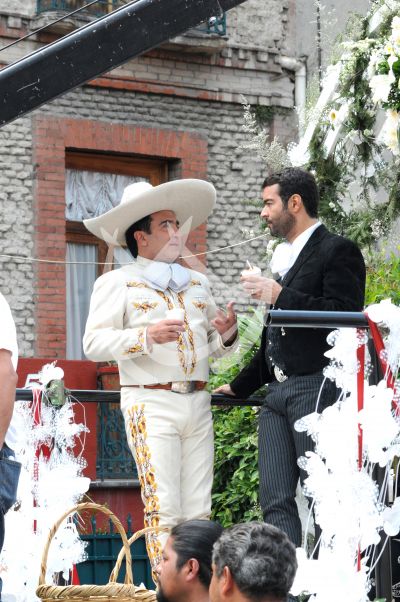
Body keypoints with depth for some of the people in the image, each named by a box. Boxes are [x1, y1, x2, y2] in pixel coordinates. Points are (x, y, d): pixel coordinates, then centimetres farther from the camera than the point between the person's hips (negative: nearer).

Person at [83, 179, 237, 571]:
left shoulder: (198, 283, 21)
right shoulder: (117, 282, 3)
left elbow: (213, 347, 24)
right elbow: (94, 343, -7)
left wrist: (227, 334, 0)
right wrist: (147, 336, -20)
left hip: (197, 403, 5)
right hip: (151, 404, -5)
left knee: (199, 511, 3)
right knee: (164, 509, -10)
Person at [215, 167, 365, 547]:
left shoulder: (338, 251, -2)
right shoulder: (283, 258, 24)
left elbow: (345, 316, -16)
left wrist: (281, 296, -16)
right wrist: (240, 386, 30)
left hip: (316, 387, -9)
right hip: (278, 389, 9)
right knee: (275, 500, 1)